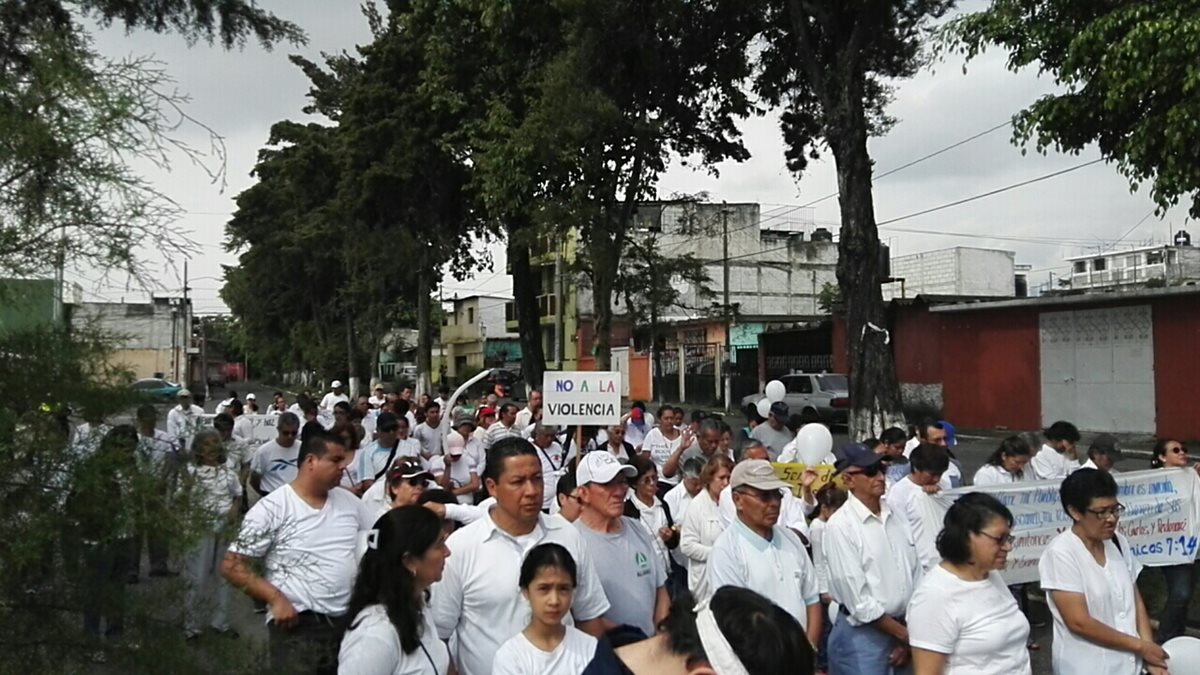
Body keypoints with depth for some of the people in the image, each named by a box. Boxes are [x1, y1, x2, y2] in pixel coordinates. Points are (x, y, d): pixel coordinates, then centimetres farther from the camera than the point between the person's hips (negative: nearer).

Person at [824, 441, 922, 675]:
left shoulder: (895, 515, 4)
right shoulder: (840, 525, -14)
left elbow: (915, 574, 5)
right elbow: (857, 599, -15)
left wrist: (911, 636, -1)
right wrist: (903, 634, -9)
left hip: (905, 627, 5)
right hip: (862, 634, -5)